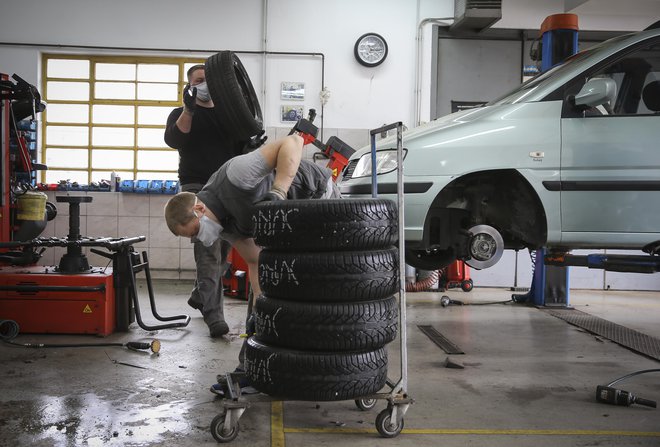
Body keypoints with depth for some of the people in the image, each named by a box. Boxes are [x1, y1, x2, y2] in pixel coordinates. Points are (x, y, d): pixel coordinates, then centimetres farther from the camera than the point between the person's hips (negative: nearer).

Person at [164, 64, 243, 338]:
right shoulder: (182, 114, 9)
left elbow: (241, 149, 19)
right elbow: (173, 140, -11)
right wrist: (189, 109, -21)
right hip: (198, 187, -4)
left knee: (223, 250, 9)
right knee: (209, 252, -13)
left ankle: (199, 296, 32)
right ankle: (213, 315, -13)